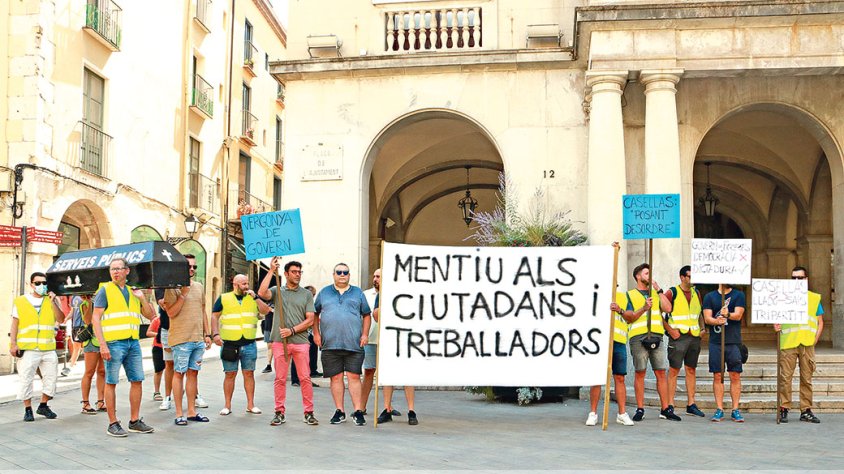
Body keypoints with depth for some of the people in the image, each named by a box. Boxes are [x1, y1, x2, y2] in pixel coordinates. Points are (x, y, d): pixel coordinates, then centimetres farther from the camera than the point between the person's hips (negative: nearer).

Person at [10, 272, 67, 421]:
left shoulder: (52, 300, 12)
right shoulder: (20, 301, 6)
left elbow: (61, 319, 1)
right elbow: (15, 323, 5)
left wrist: (53, 302, -8)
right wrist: (13, 344, -3)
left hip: (49, 348, 3)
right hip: (28, 348, -3)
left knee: (51, 378, 6)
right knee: (26, 379, -2)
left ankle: (43, 406, 22)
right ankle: (28, 409, 9)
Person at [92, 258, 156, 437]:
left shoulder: (132, 291, 15)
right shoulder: (105, 290, -1)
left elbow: (150, 315, 18)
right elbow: (96, 318, -8)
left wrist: (143, 298, 0)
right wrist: (102, 344, -17)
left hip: (133, 342, 6)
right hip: (113, 343, -6)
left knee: (137, 380, 7)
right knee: (111, 382, -1)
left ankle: (135, 421, 16)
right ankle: (113, 424, 5)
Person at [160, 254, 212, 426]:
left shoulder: (199, 287, 14)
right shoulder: (173, 287, -6)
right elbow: (171, 313, -13)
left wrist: (207, 334, 15)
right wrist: (183, 294, -18)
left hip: (198, 339, 6)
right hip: (181, 339, -6)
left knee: (193, 373, 10)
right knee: (179, 373, -1)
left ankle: (192, 411, 16)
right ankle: (179, 413, 3)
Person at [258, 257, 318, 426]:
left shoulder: (306, 294, 10)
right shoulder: (277, 291, 10)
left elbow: (310, 320, 4)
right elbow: (262, 293, -13)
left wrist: (292, 330, -8)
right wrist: (271, 271, -11)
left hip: (300, 341, 0)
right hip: (279, 341, 0)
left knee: (305, 378, -2)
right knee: (280, 379, 4)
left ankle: (309, 413, 4)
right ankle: (279, 413, 12)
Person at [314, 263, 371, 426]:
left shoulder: (357, 293, 12)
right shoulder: (324, 293, 13)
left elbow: (366, 315, 13)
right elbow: (315, 314, 17)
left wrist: (365, 334, 2)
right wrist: (316, 333, 7)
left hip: (353, 344, -1)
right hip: (330, 344, 1)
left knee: (354, 376, -4)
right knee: (336, 377, 4)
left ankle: (358, 411, -1)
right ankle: (339, 411, 12)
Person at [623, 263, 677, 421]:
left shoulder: (656, 293, 20)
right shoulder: (630, 295, 9)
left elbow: (667, 308, 4)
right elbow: (628, 318, 0)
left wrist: (659, 290, 2)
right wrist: (644, 308, -13)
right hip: (638, 337, -3)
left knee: (661, 373, 1)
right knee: (640, 373, -2)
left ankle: (665, 409, 5)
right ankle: (640, 409, 3)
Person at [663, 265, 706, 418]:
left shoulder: (696, 293, 14)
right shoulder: (672, 293, -4)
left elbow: (701, 313, 26)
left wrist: (702, 328, 12)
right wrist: (670, 330, -12)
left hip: (694, 337, 6)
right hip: (678, 336, -6)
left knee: (691, 370, 9)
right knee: (674, 370, -5)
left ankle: (691, 404, 14)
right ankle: (670, 405, -2)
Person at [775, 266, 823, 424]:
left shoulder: (814, 298, 13)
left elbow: (820, 322, 15)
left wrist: (815, 339, 3)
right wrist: (776, 326, -16)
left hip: (807, 344, 2)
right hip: (788, 344, -2)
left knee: (807, 378, 5)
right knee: (785, 377, -5)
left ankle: (806, 411, 11)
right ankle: (784, 409, 1)